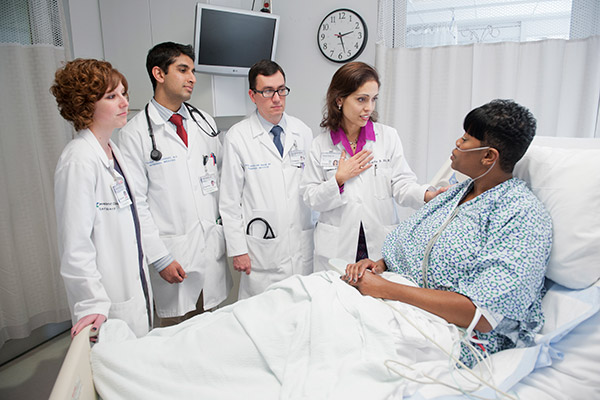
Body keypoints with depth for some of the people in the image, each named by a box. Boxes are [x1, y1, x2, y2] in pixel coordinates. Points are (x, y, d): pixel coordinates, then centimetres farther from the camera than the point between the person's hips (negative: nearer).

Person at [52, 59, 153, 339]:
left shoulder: (111, 149, 7)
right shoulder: (80, 160, -21)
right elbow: (75, 244, -23)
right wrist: (93, 304, -22)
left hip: (134, 281, 9)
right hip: (110, 299, -9)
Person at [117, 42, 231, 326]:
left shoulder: (205, 122, 9)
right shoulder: (135, 132, -6)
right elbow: (136, 202, -8)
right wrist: (159, 258, -11)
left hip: (213, 248, 4)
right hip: (173, 254, -4)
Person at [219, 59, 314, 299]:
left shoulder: (303, 132, 6)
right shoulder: (237, 137, -5)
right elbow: (229, 200, -4)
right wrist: (237, 249, -5)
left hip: (302, 244, 4)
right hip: (261, 249, -3)